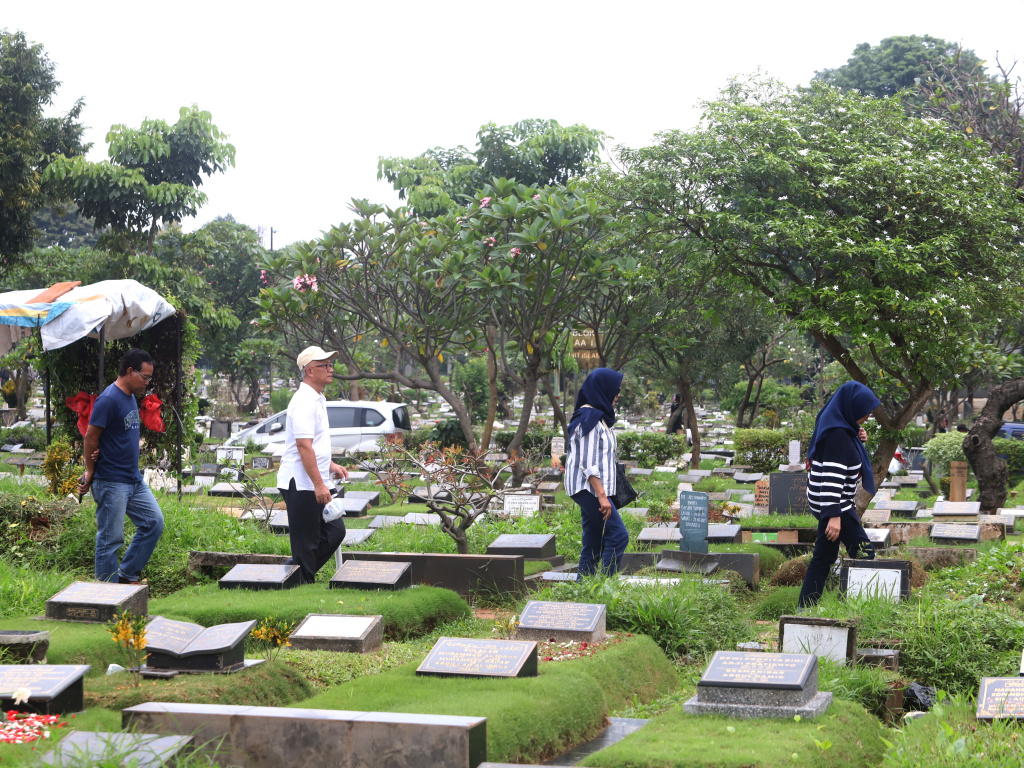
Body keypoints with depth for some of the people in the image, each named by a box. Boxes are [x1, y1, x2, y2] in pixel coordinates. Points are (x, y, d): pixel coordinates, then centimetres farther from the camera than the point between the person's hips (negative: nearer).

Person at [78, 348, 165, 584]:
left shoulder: (131, 397, 12)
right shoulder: (109, 400, -18)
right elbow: (91, 437, -16)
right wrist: (90, 473, -4)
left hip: (135, 480, 9)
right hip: (111, 483, -9)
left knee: (154, 523, 10)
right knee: (110, 539, -1)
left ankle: (127, 574, 19)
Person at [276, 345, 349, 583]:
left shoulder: (317, 400, 17)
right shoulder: (304, 401, -16)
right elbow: (303, 446, -22)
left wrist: (330, 466, 20)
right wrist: (318, 484, -24)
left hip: (316, 484, 10)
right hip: (301, 484, -10)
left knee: (335, 532, 11)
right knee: (306, 542, -3)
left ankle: (294, 570, 19)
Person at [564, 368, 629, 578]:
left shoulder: (596, 417, 17)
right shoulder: (590, 419, -14)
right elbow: (588, 463, -20)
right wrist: (602, 495, -23)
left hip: (592, 489, 10)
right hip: (589, 488, -10)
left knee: (594, 544, 8)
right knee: (618, 535, -13)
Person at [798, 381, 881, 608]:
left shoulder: (841, 428, 10)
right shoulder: (837, 434, -20)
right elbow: (832, 476, -24)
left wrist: (858, 440, 5)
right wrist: (834, 515, -26)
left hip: (828, 504, 10)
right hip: (835, 505, -10)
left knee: (824, 557, 12)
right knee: (864, 553, -7)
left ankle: (805, 608, 14)